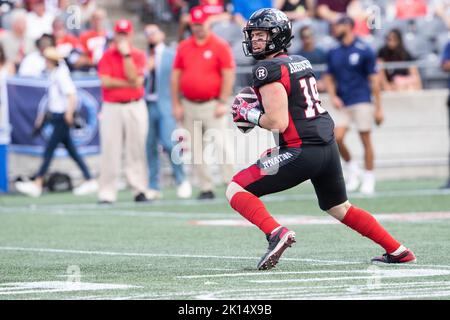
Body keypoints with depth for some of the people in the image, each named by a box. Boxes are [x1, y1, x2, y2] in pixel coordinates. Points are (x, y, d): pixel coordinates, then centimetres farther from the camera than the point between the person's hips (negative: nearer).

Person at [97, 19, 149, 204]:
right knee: (110, 152, -4)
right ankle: (107, 194, -3)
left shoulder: (139, 56, 6)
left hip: (136, 107, 1)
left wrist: (126, 54, -12)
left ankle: (139, 190, 5)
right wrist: (129, 83, -10)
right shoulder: (107, 56, 5)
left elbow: (134, 79, -11)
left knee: (136, 150, 0)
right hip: (111, 108, -1)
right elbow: (106, 82, -8)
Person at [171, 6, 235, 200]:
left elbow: (229, 75, -7)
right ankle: (206, 188, 10)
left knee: (220, 145, -13)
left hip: (212, 105, -4)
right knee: (196, 150, 4)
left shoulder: (220, 46, -3)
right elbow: (176, 76, 10)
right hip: (189, 106, 4)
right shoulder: (183, 47, 9)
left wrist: (222, 103, -13)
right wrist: (176, 104, 4)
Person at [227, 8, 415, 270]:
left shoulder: (269, 69, -11)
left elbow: (277, 122, -18)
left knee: (236, 191, -3)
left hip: (301, 151, -8)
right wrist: (258, 104, 17)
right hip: (328, 147, 8)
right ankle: (399, 251, 27)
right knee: (340, 208, 27)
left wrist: (247, 113, -2)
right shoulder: (301, 62, 15)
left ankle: (276, 232, -23)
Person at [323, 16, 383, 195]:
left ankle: (369, 179, 8)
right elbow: (328, 77, 16)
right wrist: (333, 96, -4)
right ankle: (352, 169, 12)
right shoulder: (333, 53, 10)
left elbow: (374, 80, -3)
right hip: (342, 104, 4)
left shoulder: (364, 51, -4)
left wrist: (378, 108, -5)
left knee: (366, 140, -2)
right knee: (337, 138, -10)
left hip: (362, 101, -4)